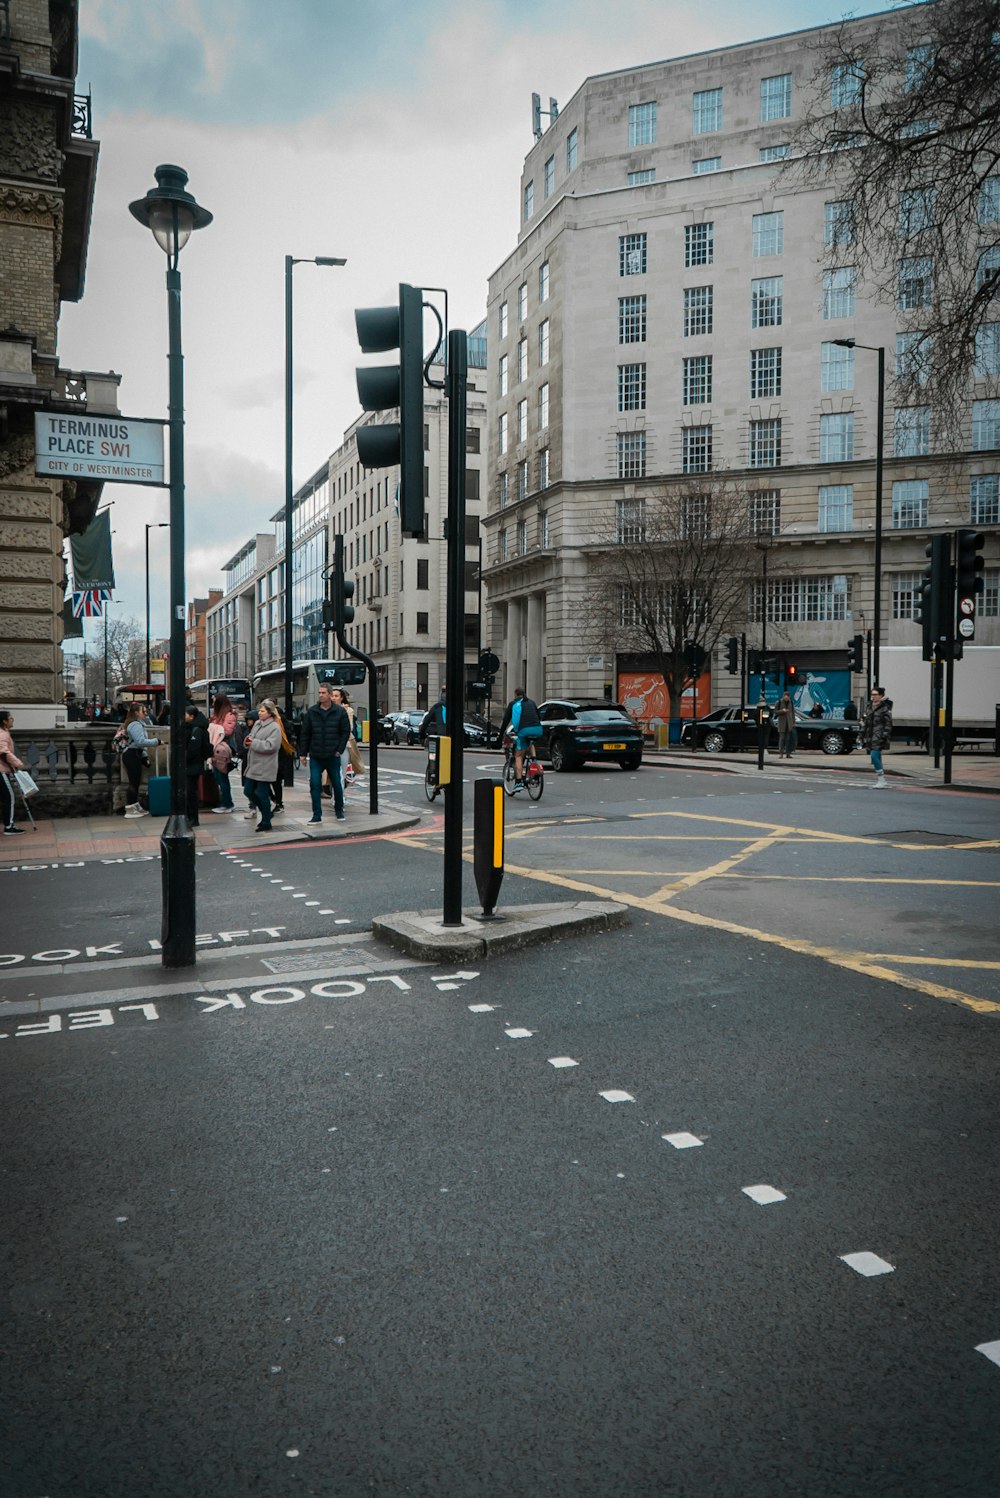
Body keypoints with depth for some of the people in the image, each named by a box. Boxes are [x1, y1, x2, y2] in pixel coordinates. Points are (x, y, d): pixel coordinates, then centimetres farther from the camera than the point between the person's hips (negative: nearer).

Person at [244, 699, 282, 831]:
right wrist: (248, 740, -1)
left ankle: (266, 823, 12)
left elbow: (270, 746, -21)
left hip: (265, 768, -8)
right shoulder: (257, 723, 11)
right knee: (250, 791, 12)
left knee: (262, 794, -1)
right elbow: (252, 738, 22)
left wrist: (253, 742, -19)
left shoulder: (274, 727, -13)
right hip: (253, 765, 8)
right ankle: (266, 814, 31)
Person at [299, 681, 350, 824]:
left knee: (337, 784, 10)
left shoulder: (340, 712, -3)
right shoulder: (312, 712, 1)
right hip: (315, 756, 1)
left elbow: (345, 731, 0)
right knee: (314, 784, -5)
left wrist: (339, 749, -7)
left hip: (333, 756, -1)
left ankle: (339, 811, 29)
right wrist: (303, 752, 1)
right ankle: (317, 815, 1)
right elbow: (305, 733, 4)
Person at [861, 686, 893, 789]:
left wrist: (885, 737, -17)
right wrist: (862, 736, 17)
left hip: (879, 737, -8)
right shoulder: (869, 708, 16)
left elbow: (888, 725, -9)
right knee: (876, 758, 10)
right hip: (870, 737, 8)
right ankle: (879, 781, 16)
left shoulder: (885, 708, -5)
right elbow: (865, 723, 20)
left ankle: (881, 780, -12)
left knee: (874, 756, -17)